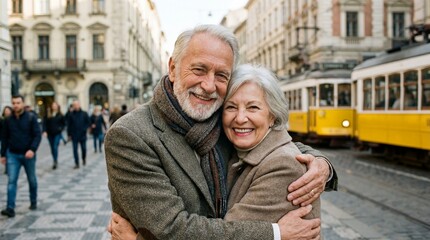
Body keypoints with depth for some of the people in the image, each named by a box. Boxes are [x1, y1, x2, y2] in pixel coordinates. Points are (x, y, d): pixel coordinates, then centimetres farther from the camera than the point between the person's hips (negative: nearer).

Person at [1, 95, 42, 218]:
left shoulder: (31, 117, -7)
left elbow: (37, 135, -12)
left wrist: (32, 149, -25)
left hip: (28, 154, -2)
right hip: (13, 154, 2)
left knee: (32, 180, 12)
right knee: (11, 181, -6)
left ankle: (33, 202, 31)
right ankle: (10, 208, -8)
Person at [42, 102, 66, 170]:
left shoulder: (60, 115, -1)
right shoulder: (48, 115, 1)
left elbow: (64, 123, 8)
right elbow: (45, 123, -2)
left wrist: (61, 128, -7)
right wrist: (45, 131, -13)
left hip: (57, 134, -3)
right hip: (50, 134, 3)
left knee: (55, 147, -13)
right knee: (52, 148, 11)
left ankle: (55, 162, -9)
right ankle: (55, 161, 25)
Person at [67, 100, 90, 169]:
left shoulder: (84, 113, 0)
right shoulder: (71, 114, -1)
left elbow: (88, 122, 5)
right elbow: (68, 124, 3)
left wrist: (84, 129, -10)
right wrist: (69, 134, 1)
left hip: (82, 135, 0)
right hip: (74, 135, 0)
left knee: (83, 148, 9)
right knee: (75, 149, -1)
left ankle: (84, 159, 36)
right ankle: (77, 164, 5)